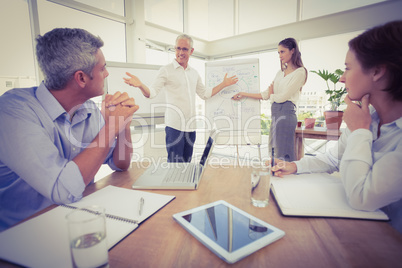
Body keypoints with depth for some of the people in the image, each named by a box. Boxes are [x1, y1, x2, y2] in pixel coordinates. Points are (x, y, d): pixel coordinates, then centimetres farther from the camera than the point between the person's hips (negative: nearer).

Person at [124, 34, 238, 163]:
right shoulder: (166, 70, -3)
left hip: (191, 126, 6)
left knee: (186, 163, 14)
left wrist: (224, 84, 19)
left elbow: (205, 94, 22)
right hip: (174, 125, -5)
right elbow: (151, 93, -9)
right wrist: (140, 85, -30)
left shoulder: (194, 73, 14)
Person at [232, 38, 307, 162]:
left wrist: (271, 94, 10)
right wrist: (245, 94, 14)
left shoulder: (300, 72, -3)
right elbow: (266, 95, 17)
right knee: (273, 151, 8)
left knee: (283, 153, -7)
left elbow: (283, 97, -10)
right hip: (275, 113, 8)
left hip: (286, 113, -8)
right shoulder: (280, 72, 20)